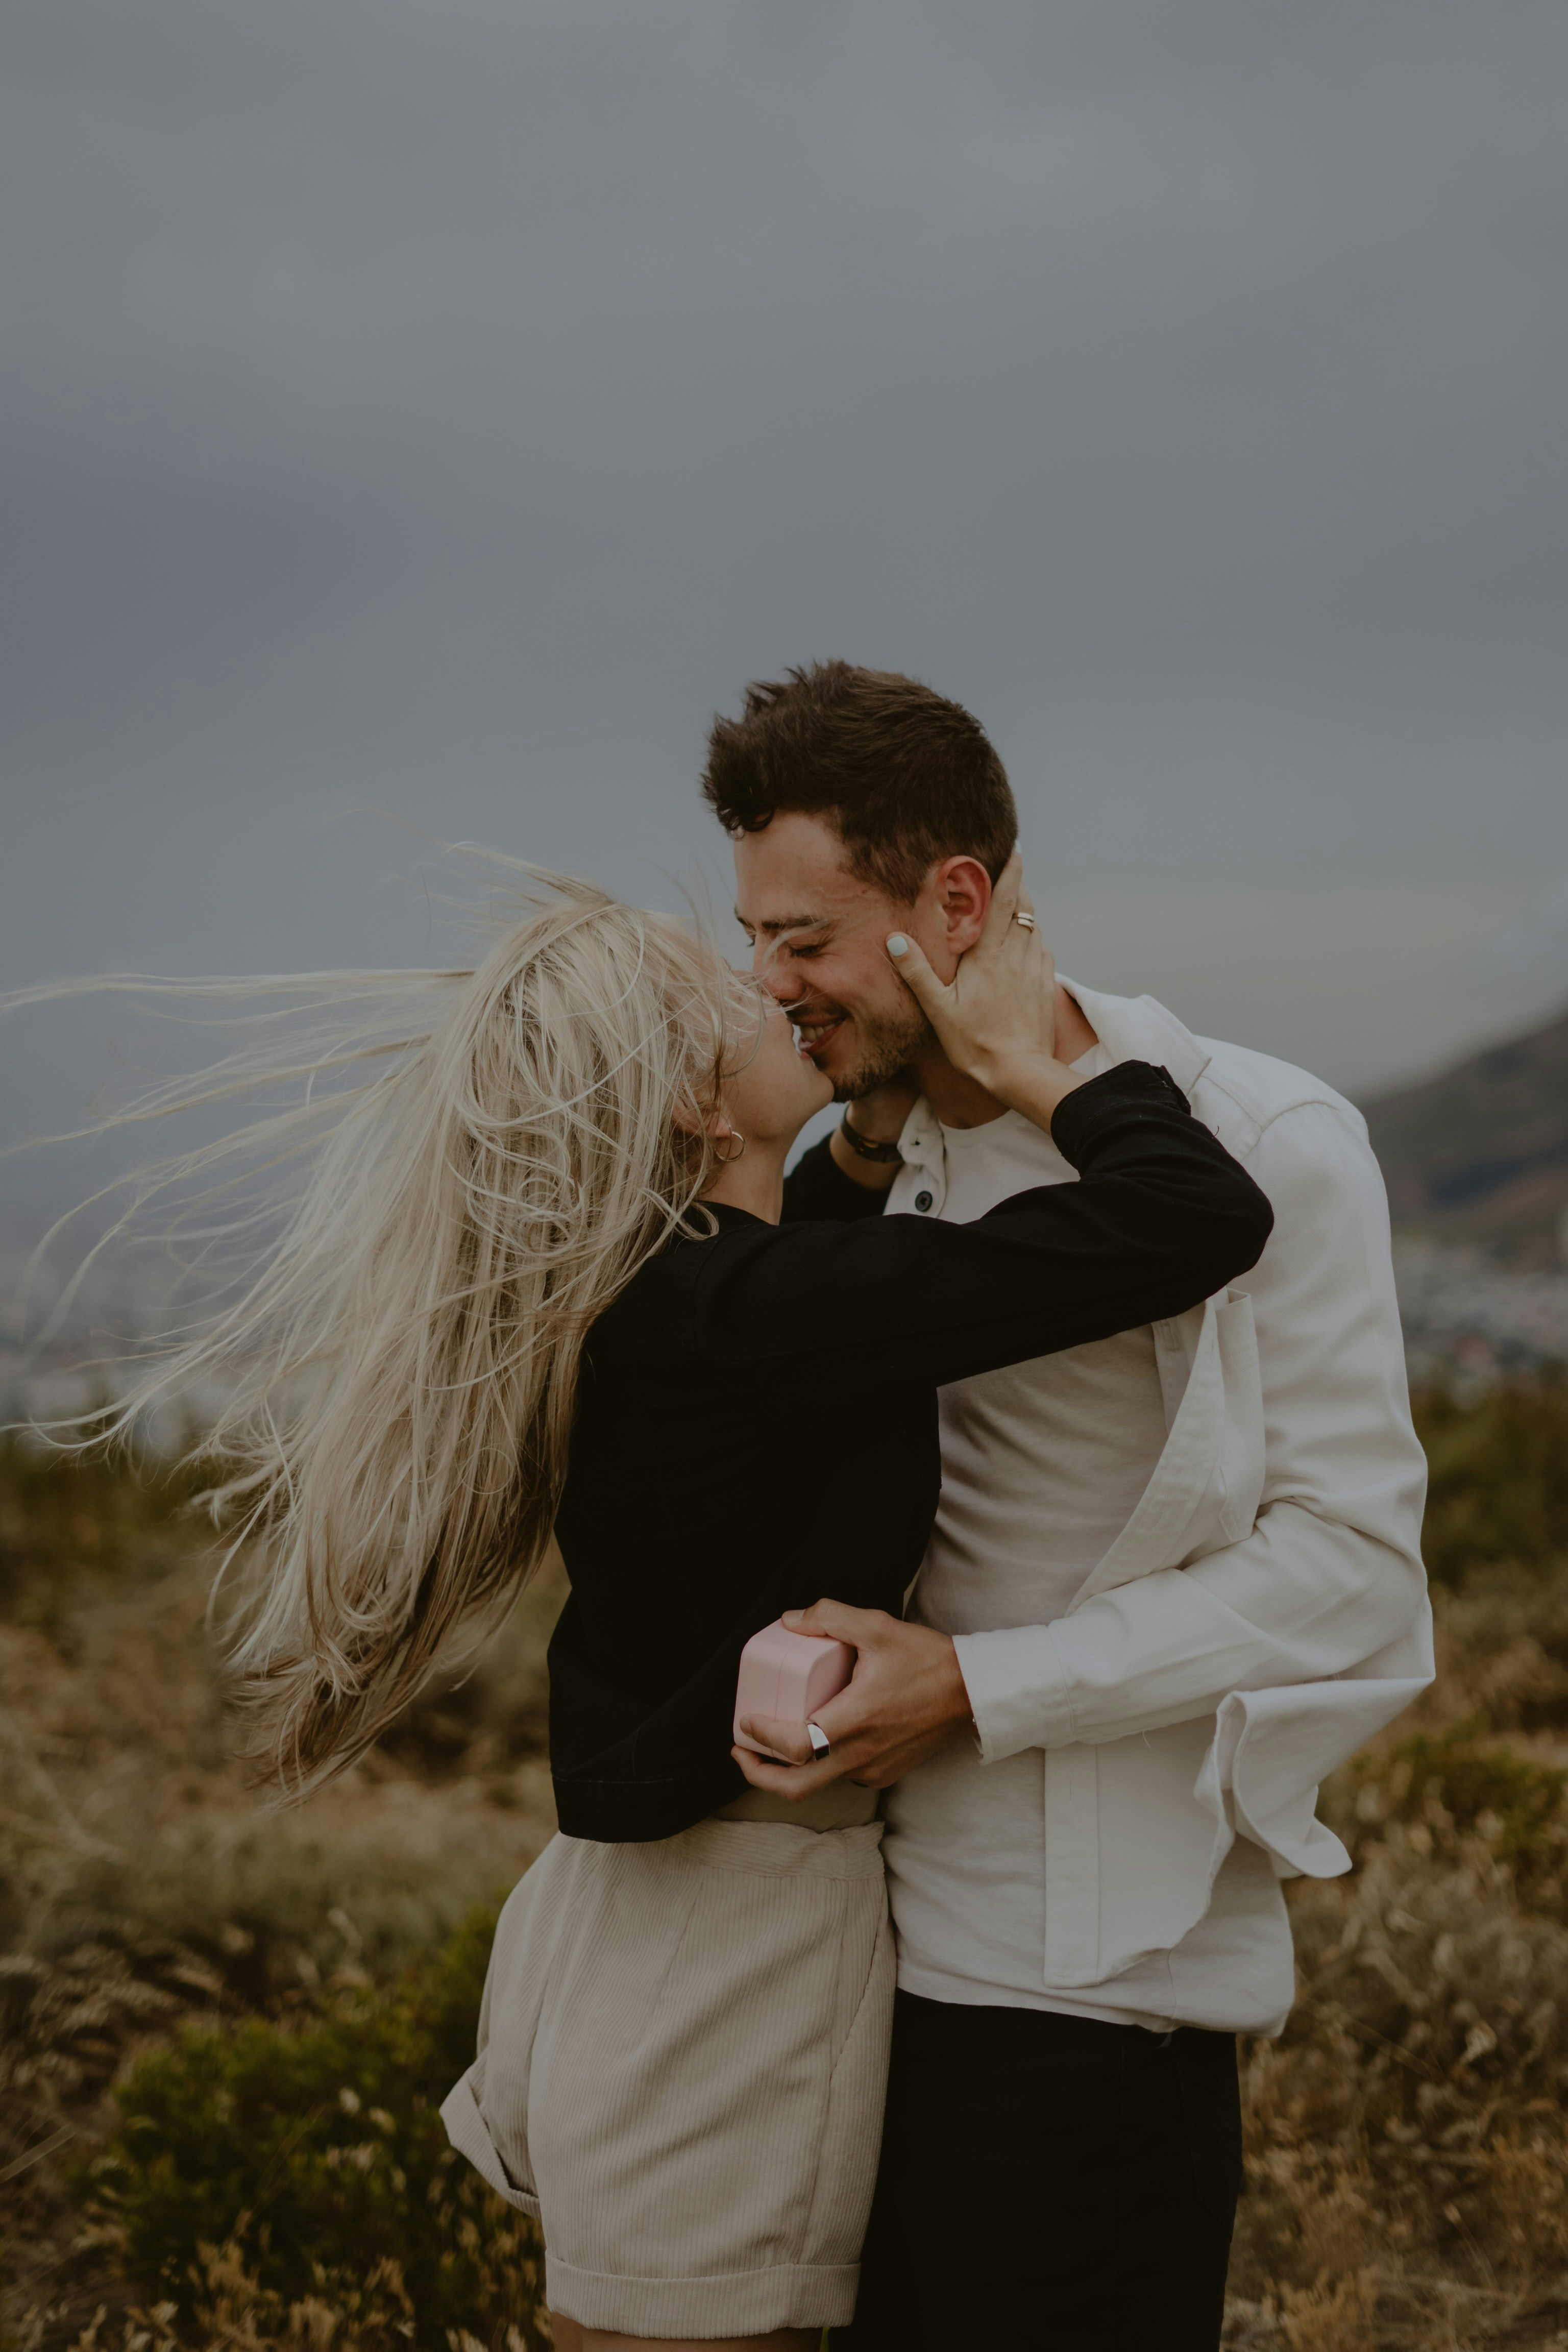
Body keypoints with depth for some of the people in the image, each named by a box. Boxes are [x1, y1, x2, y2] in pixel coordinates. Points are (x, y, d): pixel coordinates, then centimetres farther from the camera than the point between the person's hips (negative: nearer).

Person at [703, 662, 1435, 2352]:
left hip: (1091, 1979, -6)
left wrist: (979, 1688, -18)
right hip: (865, 1939, 6)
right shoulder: (867, 1164, 10)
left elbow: (1351, 1562, -14)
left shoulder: (1265, 1151, -10)